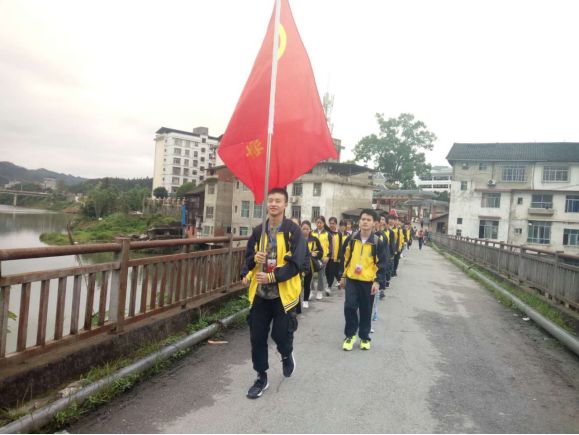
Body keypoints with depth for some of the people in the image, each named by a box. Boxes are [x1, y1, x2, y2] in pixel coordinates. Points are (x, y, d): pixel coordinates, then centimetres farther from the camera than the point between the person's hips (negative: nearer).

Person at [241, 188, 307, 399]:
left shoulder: (293, 231, -9)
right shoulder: (258, 231, 5)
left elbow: (296, 263, -16)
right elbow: (248, 257, 9)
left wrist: (272, 277, -25)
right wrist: (254, 259, -16)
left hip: (283, 293, -4)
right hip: (260, 293, 4)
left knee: (280, 334, 1)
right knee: (257, 337, 7)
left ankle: (287, 356, 38)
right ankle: (261, 377, 27)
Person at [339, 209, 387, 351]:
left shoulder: (378, 242, -7)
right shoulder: (351, 239, -1)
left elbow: (381, 263, -5)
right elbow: (345, 258, 8)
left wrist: (378, 281, -13)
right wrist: (343, 276, 10)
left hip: (368, 282, -1)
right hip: (352, 279, 1)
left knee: (366, 310, 9)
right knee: (349, 306, -5)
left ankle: (364, 337, 26)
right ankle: (350, 335, 15)